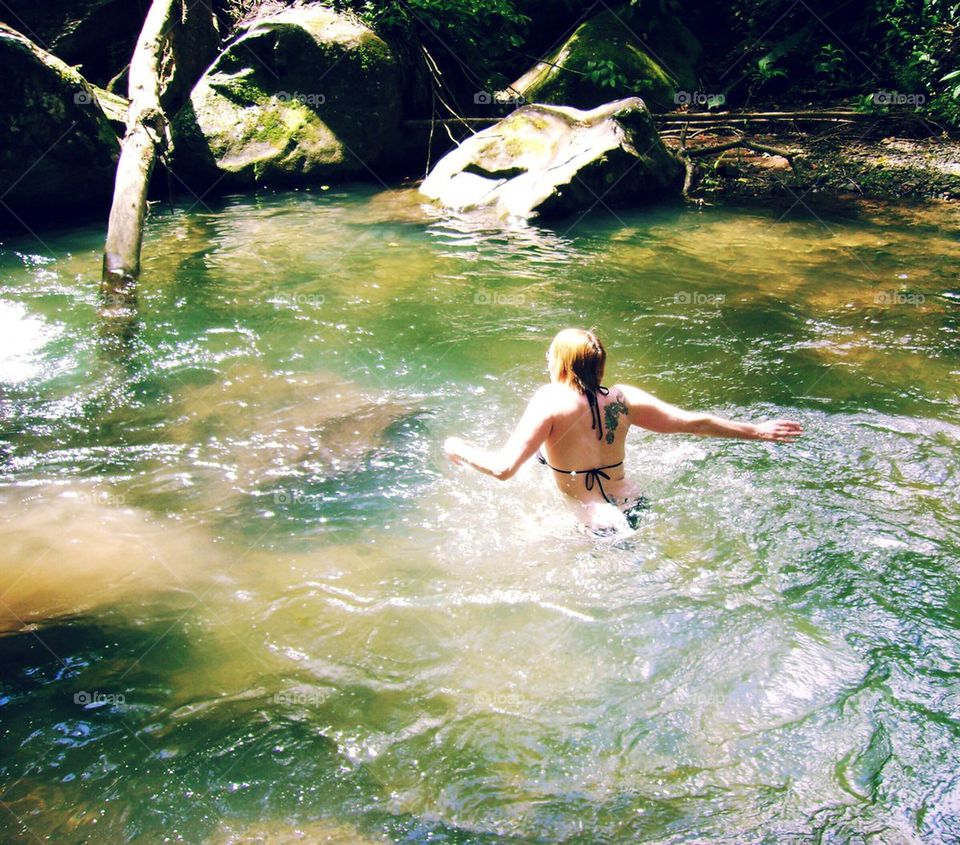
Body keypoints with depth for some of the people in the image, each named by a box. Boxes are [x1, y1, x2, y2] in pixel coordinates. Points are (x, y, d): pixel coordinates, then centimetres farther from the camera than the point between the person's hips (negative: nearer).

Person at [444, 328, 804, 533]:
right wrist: (756, 431, 13)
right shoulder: (623, 397, -3)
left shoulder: (550, 401, -17)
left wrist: (460, 450, -3)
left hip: (599, 527, -7)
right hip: (636, 506, 7)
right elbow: (693, 422, 0)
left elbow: (504, 467, -22)